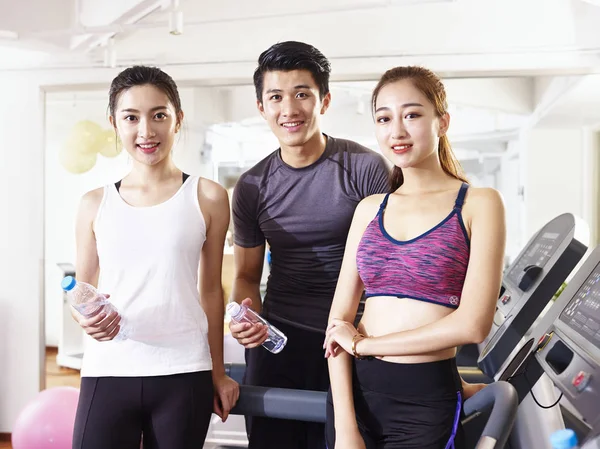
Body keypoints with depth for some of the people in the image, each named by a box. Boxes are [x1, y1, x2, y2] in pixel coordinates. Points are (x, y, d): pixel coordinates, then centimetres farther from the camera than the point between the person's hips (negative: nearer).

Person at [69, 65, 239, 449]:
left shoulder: (207, 198, 2)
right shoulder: (95, 204, 6)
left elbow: (211, 291, 9)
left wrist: (217, 373, 13)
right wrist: (87, 319, -11)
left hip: (183, 374, -1)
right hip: (107, 373, 1)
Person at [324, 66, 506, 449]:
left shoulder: (478, 204, -4)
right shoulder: (369, 209, 8)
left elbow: (473, 323, -14)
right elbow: (340, 319, 3)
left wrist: (365, 344, -7)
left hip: (427, 399, -3)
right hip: (356, 391, 4)